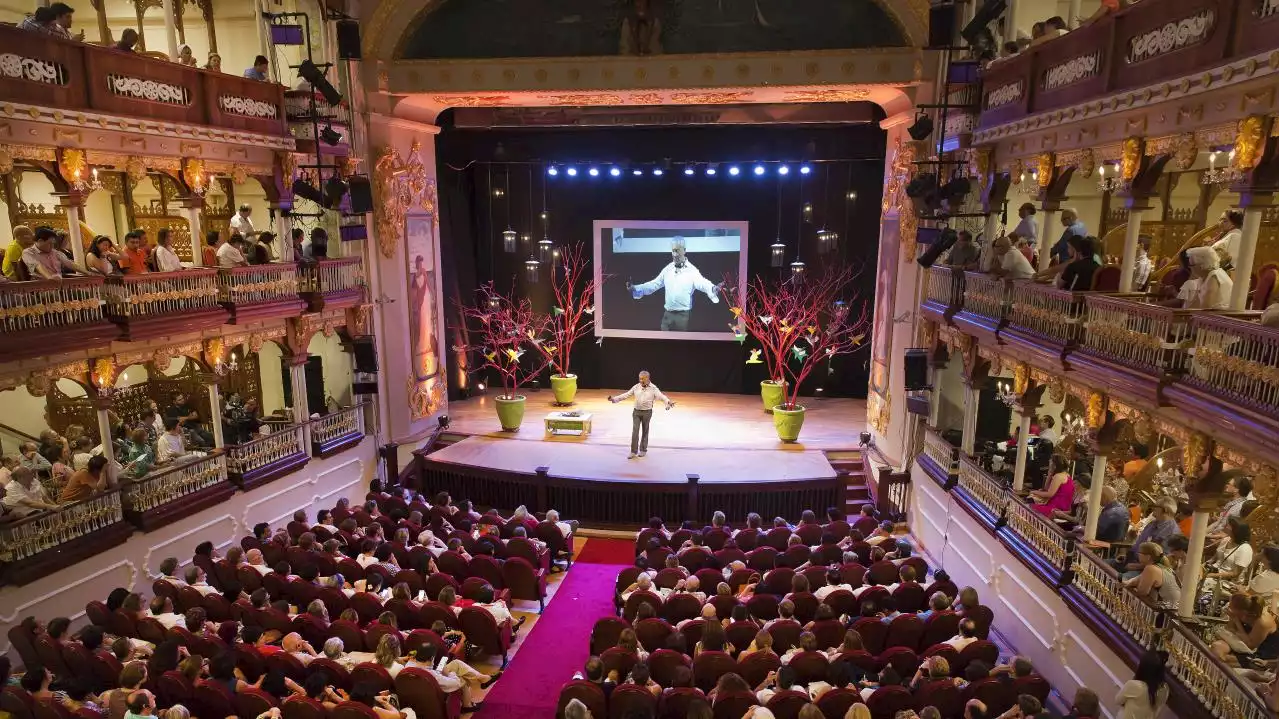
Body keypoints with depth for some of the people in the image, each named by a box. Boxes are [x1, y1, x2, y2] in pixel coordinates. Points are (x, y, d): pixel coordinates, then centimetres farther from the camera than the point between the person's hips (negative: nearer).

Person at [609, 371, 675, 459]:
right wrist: (615, 398, -2)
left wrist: (668, 402, -39)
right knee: (635, 431, -3)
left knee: (645, 431, 10)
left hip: (647, 412, -2)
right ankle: (634, 452, 1)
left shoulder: (653, 388, -9)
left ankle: (643, 450, 24)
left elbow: (661, 396, -20)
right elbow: (626, 394, 4)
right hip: (636, 412, 2)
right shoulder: (636, 387, 0)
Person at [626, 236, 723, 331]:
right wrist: (635, 288, 2)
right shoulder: (668, 269, 7)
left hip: (683, 315, -4)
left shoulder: (691, 270, -7)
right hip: (667, 314, 4)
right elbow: (655, 284, 10)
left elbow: (702, 283, -23)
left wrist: (713, 289, -45)